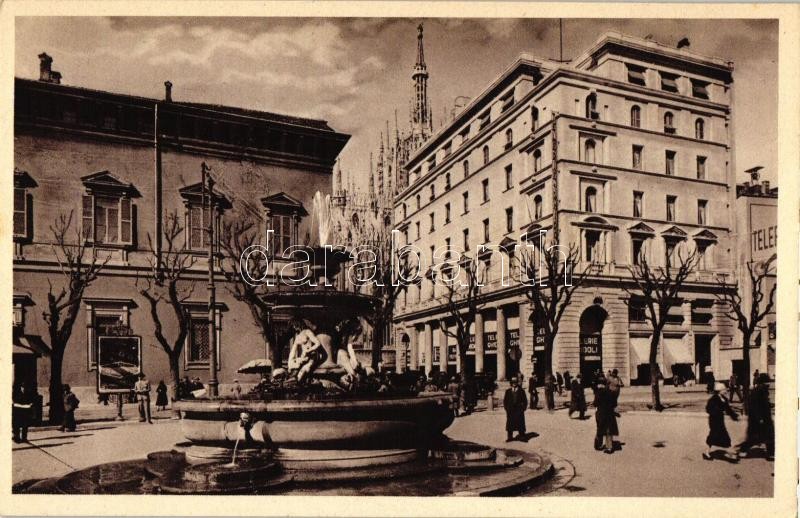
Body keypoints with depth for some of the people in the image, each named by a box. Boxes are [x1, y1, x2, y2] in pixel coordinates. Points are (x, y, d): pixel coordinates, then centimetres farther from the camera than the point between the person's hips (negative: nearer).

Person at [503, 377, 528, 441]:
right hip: (510, 410, 1)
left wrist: (523, 408, -4)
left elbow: (524, 400, 3)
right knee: (510, 423, 3)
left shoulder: (521, 391, 1)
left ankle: (521, 434, 13)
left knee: (520, 423, 2)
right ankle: (509, 436, 9)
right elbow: (505, 400, 10)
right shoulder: (508, 391, 6)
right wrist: (506, 407, 2)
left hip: (519, 410, -1)